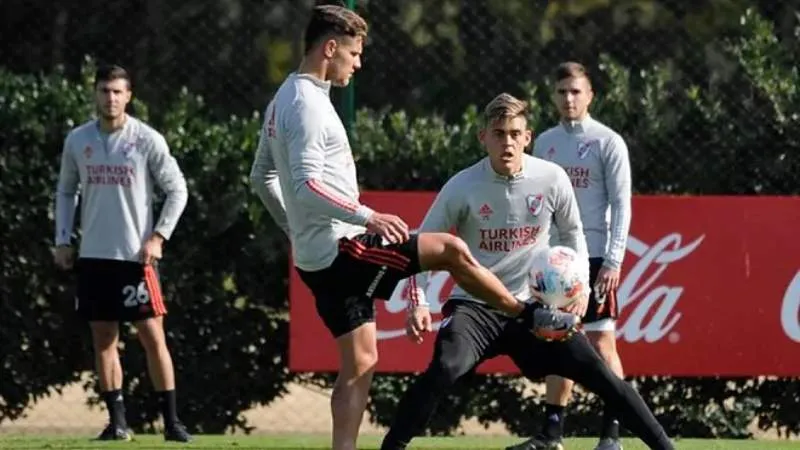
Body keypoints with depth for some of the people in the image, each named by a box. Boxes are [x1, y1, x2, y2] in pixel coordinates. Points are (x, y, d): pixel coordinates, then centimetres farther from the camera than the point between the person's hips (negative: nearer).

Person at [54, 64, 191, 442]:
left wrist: (158, 237, -8)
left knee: (153, 336, -5)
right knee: (103, 338, 5)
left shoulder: (147, 140, -5)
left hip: (135, 255, -3)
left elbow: (177, 190, 0)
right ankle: (117, 421, 10)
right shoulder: (77, 140, 5)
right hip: (93, 255, 4)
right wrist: (62, 241, 8)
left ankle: (171, 421, -1)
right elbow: (65, 191, 16)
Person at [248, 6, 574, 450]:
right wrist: (367, 216, -29)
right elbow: (306, 186, -28)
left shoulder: (283, 101, 15)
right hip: (341, 250, -10)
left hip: (317, 258, 10)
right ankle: (530, 318, 13)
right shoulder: (308, 105, -17)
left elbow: (261, 177, 24)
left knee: (360, 362, 10)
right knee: (451, 249, -3)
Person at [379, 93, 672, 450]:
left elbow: (572, 233, 12)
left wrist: (580, 286, -1)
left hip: (534, 304, 2)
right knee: (444, 369, -30)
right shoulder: (462, 187, -12)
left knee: (597, 372, -5)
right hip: (474, 304, -2)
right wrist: (418, 303, -14)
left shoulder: (552, 179, -7)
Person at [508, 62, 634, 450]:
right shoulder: (545, 142, 12)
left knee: (601, 341, -6)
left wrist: (613, 261, -13)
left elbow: (621, 205, -6)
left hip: (593, 256, -5)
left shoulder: (608, 142, -2)